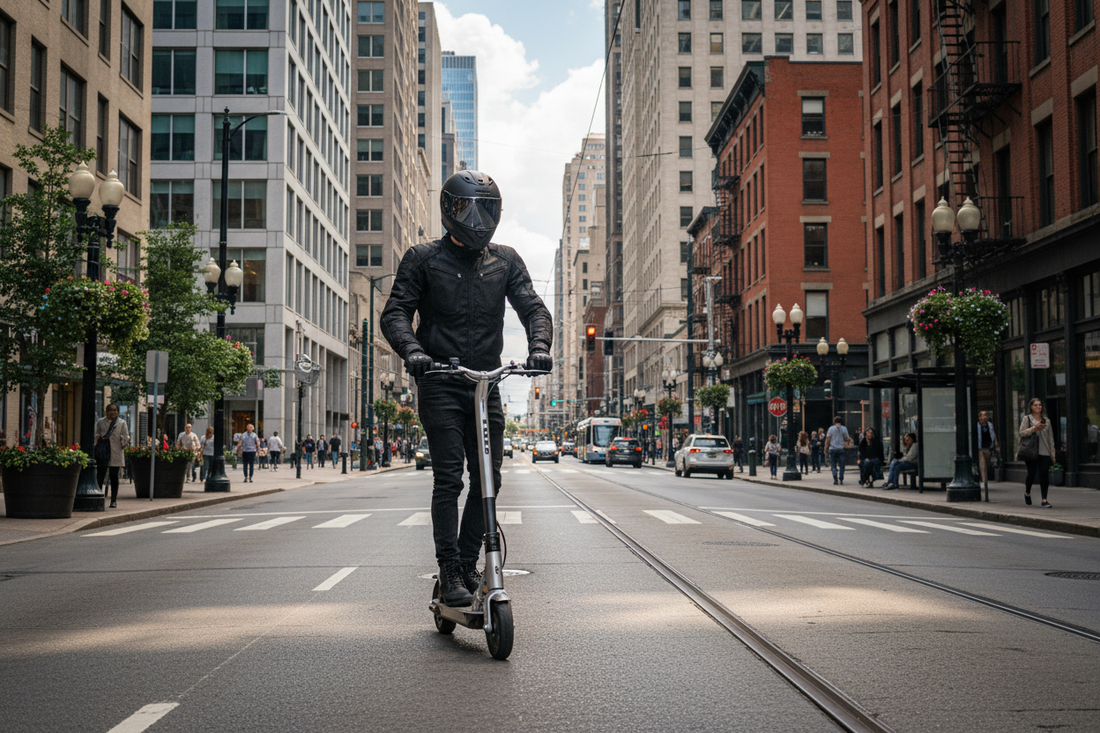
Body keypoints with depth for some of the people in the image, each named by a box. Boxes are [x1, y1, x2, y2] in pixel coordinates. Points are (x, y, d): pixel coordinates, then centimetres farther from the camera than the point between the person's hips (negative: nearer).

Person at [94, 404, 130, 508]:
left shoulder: (122, 423, 9)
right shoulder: (100, 422, 13)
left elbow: (126, 436, 5)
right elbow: (96, 434, 12)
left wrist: (124, 442, -15)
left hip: (115, 454, 0)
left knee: (114, 477, 4)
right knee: (100, 476, -5)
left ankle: (114, 500, 10)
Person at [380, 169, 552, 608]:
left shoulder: (506, 261, 10)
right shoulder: (424, 259, 1)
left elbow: (533, 308, 4)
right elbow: (395, 312, -4)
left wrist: (539, 346, -17)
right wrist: (411, 350, -24)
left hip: (486, 384, 4)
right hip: (440, 384, -3)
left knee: (488, 479, 4)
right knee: (448, 479, -8)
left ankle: (468, 564, 18)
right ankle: (449, 573, -2)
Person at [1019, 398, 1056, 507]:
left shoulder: (1046, 420, 14)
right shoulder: (1027, 419, 4)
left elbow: (1050, 437, 16)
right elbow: (1021, 433, -5)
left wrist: (1052, 452, 12)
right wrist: (1034, 428, -17)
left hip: (1044, 453, 3)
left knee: (1044, 475, -5)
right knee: (1031, 474, 1)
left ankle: (1044, 500, -1)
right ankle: (1027, 493, 29)